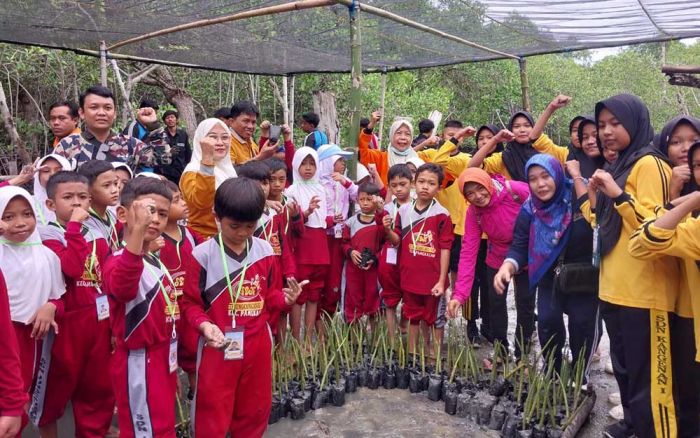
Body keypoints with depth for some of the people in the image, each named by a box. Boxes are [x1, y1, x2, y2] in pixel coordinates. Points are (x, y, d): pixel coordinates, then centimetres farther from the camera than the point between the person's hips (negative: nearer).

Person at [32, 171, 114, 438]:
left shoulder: (97, 235, 7)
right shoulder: (49, 235, -8)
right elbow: (72, 268, -26)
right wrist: (75, 227, -22)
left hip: (98, 323, 5)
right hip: (66, 323, -5)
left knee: (99, 390, 15)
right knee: (56, 387, 12)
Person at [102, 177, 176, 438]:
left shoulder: (156, 262, 8)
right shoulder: (119, 261, -20)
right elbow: (121, 287, -46)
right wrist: (137, 230, -57)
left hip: (162, 359, 9)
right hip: (139, 364, -9)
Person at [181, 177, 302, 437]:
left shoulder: (266, 251, 0)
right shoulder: (203, 255, -12)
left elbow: (270, 296, 8)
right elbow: (190, 303, -7)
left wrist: (285, 299, -13)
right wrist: (204, 324, -25)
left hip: (258, 343, 4)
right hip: (218, 346, -3)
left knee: (255, 409, 20)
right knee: (213, 416, 8)